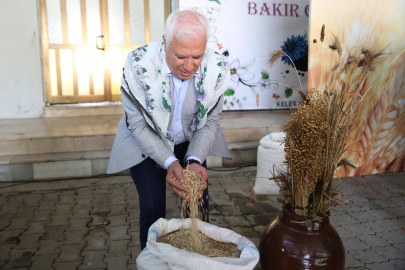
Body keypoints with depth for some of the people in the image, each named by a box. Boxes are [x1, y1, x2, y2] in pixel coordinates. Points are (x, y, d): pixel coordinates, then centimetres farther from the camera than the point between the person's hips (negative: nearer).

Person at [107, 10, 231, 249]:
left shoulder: (217, 68, -24)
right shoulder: (138, 65, -30)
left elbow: (211, 121, -12)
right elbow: (138, 124, -22)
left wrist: (195, 161, -28)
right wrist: (169, 162, -34)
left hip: (191, 143, 3)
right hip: (146, 143, -2)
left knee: (199, 205, 7)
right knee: (153, 209, -5)